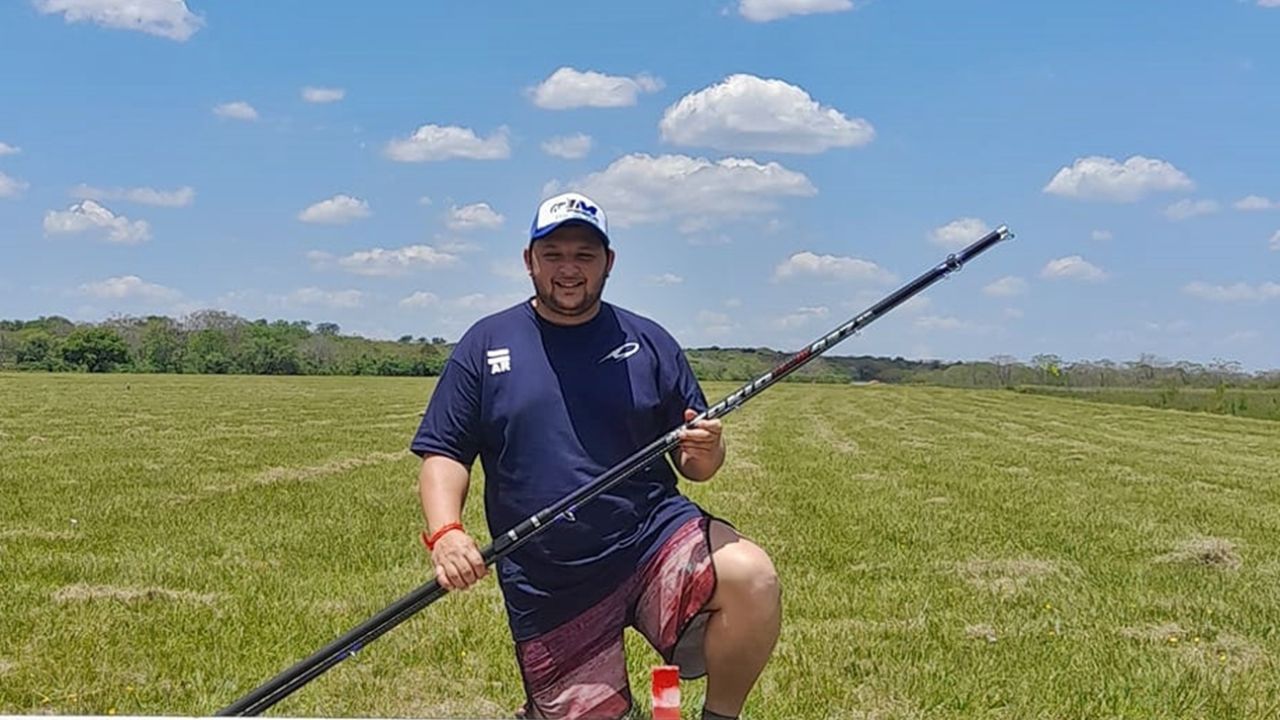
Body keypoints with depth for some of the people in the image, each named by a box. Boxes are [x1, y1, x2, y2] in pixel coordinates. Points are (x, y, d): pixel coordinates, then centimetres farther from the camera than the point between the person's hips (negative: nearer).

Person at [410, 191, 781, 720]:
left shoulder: (647, 342, 8)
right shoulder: (487, 344, 6)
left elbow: (693, 462, 11)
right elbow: (444, 453, 4)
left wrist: (705, 453, -14)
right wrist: (444, 532, -15)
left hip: (654, 536, 0)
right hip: (549, 584, 0)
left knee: (752, 580, -28)